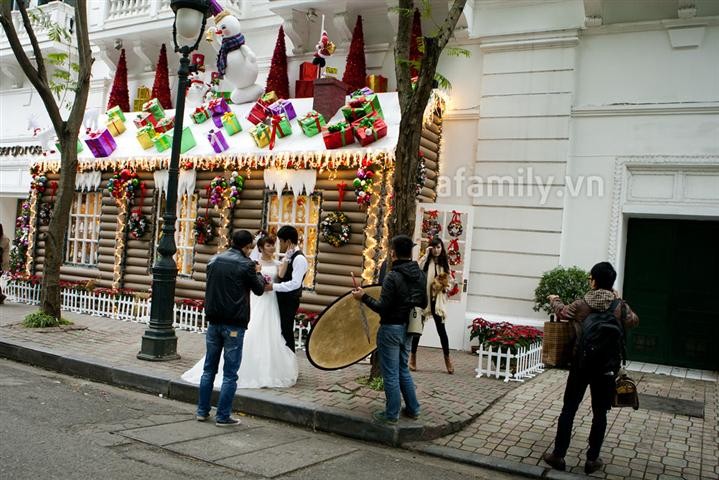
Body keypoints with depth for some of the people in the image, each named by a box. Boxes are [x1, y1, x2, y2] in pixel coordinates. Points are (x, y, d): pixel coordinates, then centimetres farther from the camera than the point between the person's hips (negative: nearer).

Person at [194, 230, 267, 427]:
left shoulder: (214, 260, 5)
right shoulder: (246, 265, -11)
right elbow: (259, 290, 0)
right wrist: (258, 273, 19)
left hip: (214, 321, 6)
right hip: (234, 325, -5)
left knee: (209, 369, 16)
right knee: (230, 374, 3)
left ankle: (202, 411, 23)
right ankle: (222, 416, 6)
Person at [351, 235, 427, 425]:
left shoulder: (393, 276, -20)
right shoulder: (421, 275, 2)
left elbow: (383, 308, -21)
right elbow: (424, 304, 10)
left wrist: (363, 297, -10)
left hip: (391, 329, -7)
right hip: (408, 329, 7)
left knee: (391, 374, 5)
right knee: (403, 370, 21)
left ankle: (391, 414, 15)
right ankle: (412, 409, 27)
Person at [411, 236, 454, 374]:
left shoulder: (444, 263, 8)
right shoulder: (426, 261, -4)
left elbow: (449, 280, 18)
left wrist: (445, 286, -3)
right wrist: (425, 255, -20)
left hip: (437, 300, 2)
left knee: (441, 329, 2)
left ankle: (447, 358, 14)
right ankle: (413, 356, 17)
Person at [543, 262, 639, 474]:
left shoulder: (581, 304, -8)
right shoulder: (620, 306, -6)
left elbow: (562, 312, 14)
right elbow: (634, 320, 15)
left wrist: (554, 300, 35)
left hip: (581, 365, -1)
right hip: (607, 367, 1)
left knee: (568, 410, 8)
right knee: (599, 413, 11)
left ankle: (558, 456, 14)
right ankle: (592, 460, 18)